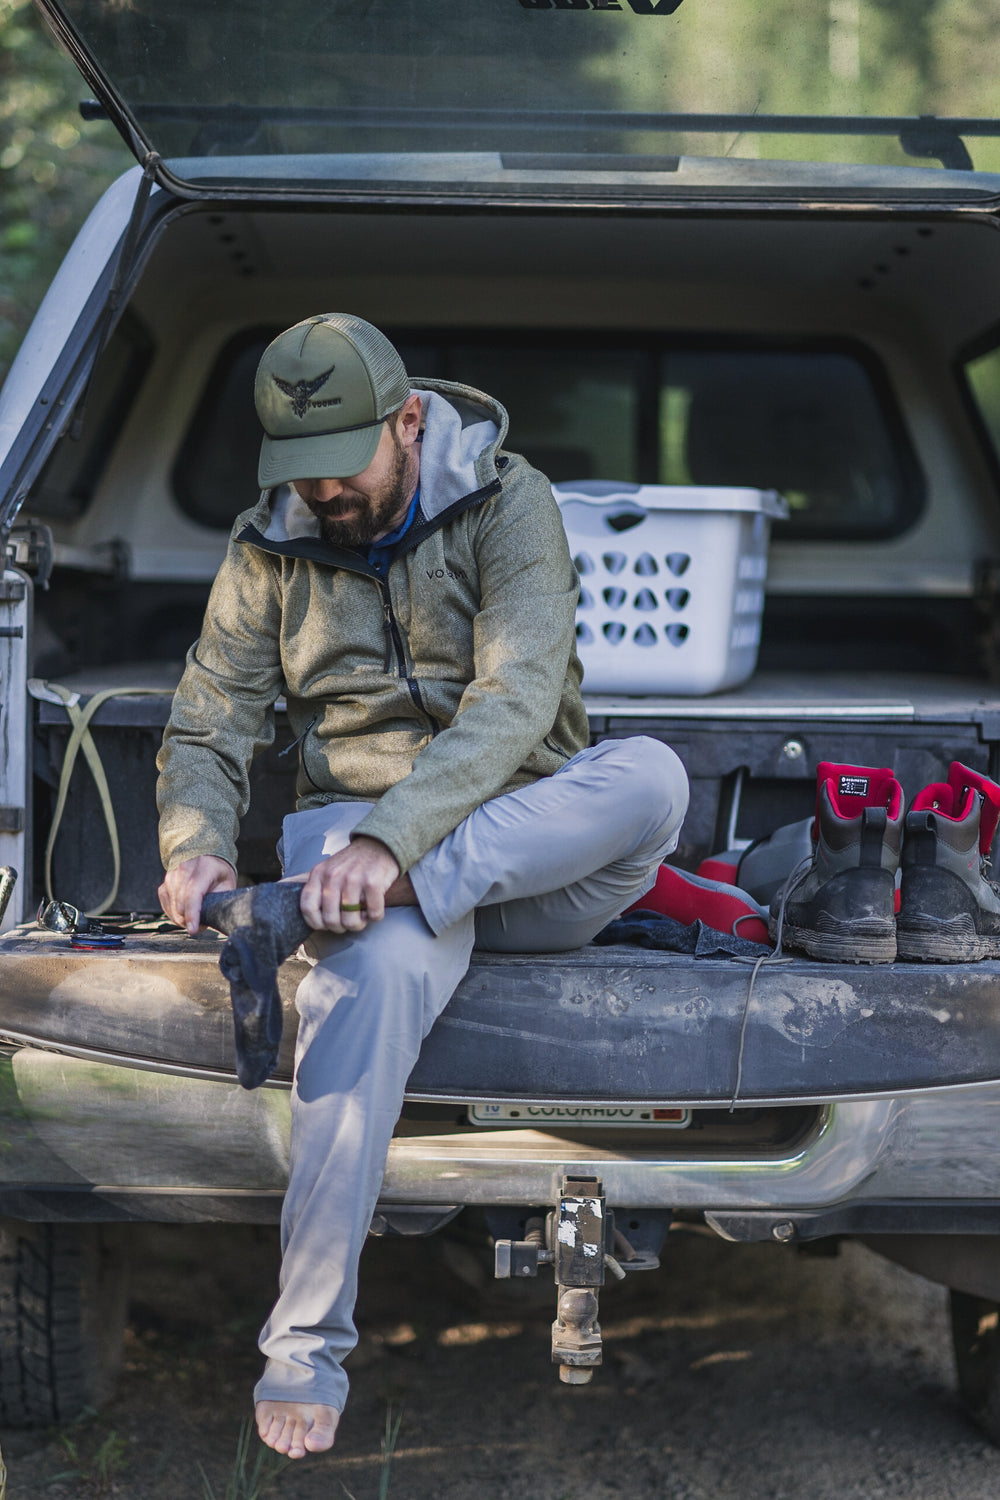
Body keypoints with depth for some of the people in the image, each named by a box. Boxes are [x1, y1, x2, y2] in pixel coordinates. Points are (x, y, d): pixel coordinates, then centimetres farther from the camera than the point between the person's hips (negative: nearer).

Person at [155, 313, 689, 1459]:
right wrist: (193, 845, -17)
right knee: (378, 972, -37)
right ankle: (305, 1350, -37)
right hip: (353, 840, 1)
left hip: (534, 857, 0)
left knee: (650, 775, -34)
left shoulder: (506, 502, -4)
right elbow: (206, 728, 7)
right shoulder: (270, 550, 8)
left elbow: (517, 699, -17)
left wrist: (391, 839, -32)